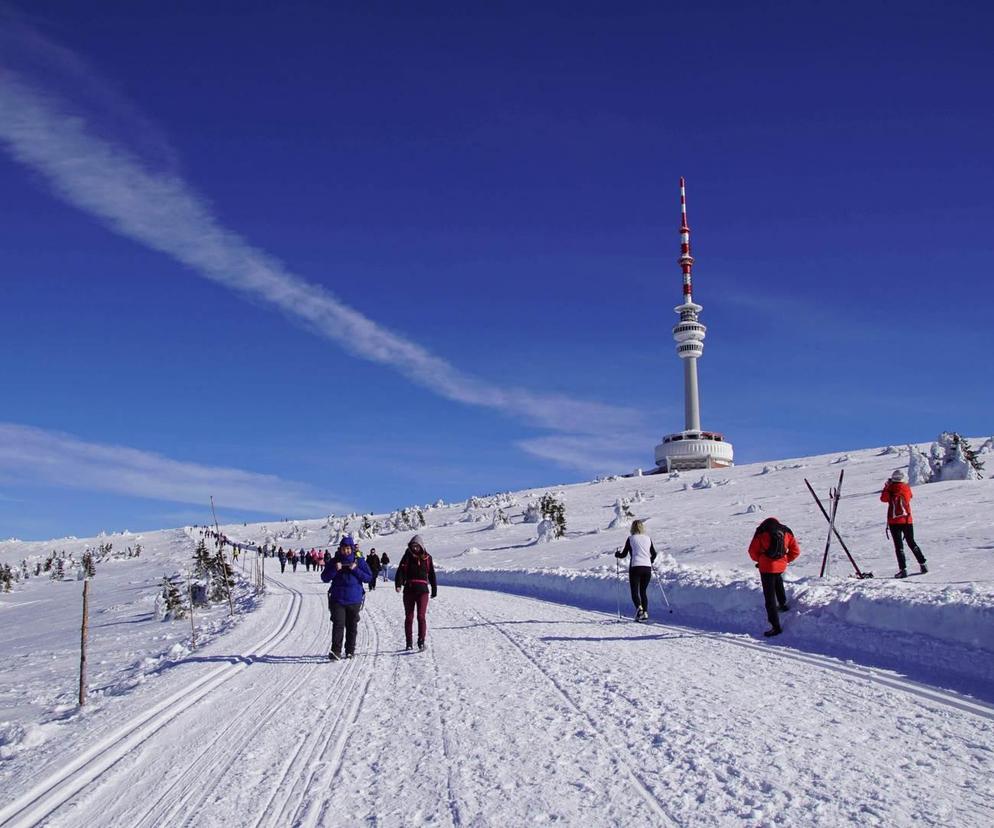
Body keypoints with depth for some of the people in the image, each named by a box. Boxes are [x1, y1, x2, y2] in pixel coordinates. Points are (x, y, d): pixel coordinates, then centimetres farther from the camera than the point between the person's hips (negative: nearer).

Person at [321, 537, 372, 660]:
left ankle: (350, 650, 20)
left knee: (352, 626, 9)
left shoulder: (359, 562, 3)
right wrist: (335, 569, -15)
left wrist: (355, 570, -14)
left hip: (354, 600, 1)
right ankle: (336, 651, -18)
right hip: (337, 600, -1)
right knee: (338, 624, -14)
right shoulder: (334, 561, 4)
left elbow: (368, 578, -2)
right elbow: (325, 578, 1)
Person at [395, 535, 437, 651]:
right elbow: (400, 571, -7)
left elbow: (431, 574, 14)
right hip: (409, 589, 1)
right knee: (409, 617, 6)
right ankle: (409, 642, 13)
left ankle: (421, 641, -8)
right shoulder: (407, 556, 4)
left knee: (421, 616, -10)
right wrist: (398, 584, -23)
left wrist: (434, 589, 16)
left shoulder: (427, 558, 6)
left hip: (422, 590, -1)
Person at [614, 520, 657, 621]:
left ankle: (639, 608, -24)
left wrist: (617, 554, 24)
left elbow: (624, 554, 3)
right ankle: (645, 612, 1)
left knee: (635, 591, 1)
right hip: (647, 568, 4)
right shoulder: (648, 538, 11)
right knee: (644, 591, 13)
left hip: (635, 567, -4)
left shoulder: (631, 538, 1)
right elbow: (654, 554, 16)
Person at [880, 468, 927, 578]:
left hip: (894, 522, -2)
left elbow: (883, 499, 10)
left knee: (899, 546, -1)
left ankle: (903, 569, -8)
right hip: (907, 520, 2)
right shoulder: (906, 488, -2)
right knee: (912, 543, 18)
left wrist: (886, 487, 19)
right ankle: (922, 564, 18)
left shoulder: (890, 489, -8)